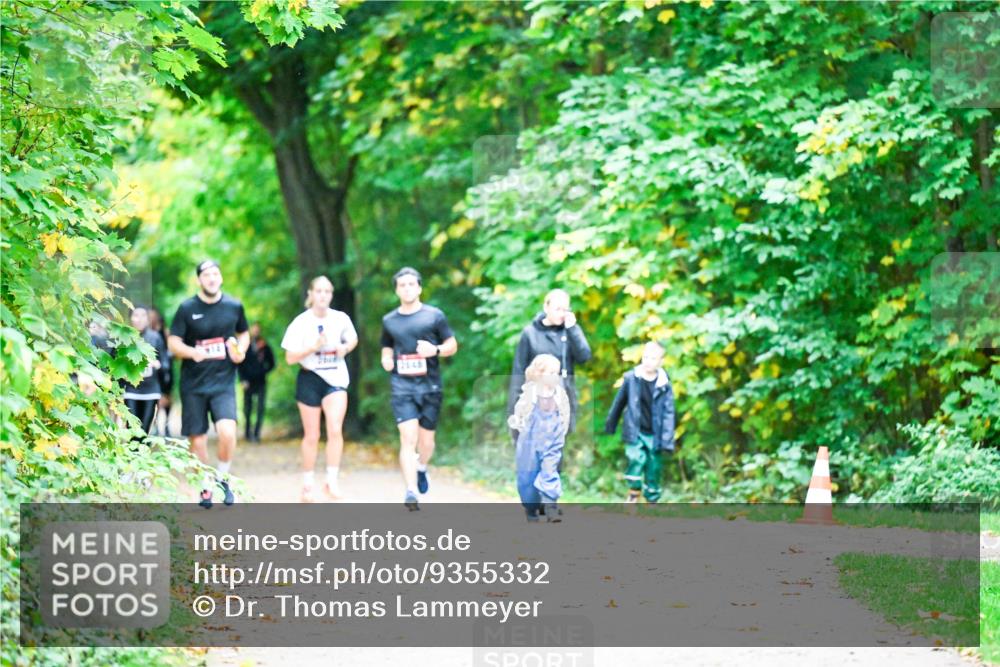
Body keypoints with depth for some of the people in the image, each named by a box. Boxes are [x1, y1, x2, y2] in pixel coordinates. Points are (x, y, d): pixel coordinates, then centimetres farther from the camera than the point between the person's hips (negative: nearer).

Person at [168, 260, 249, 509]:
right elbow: (173, 342, -2)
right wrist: (192, 352, -22)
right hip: (193, 384, 0)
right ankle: (205, 487, 21)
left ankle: (223, 479, 4)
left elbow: (244, 334, 20)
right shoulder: (187, 308, -1)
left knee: (227, 432, -20)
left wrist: (241, 351, -1)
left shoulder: (234, 306, 5)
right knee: (198, 440, 2)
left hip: (223, 382, 0)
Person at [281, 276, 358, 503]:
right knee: (311, 436, 6)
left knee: (335, 430, -17)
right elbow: (290, 357, -8)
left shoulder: (341, 319, 0)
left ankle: (332, 480, -12)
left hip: (336, 379, 1)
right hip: (310, 379, -1)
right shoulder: (301, 322, -7)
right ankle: (308, 484, 20)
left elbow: (353, 339, 19)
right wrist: (314, 346, -21)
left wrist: (346, 348, -4)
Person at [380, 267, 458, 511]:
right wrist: (386, 361, 0)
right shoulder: (389, 321, 11)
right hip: (402, 385, 0)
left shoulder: (434, 316, 4)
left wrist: (435, 350, -13)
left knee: (426, 439, 9)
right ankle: (411, 492, -18)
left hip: (430, 385, 0)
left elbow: (453, 345, 7)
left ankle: (421, 468, 43)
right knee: (408, 438, -14)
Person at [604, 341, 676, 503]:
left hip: (654, 435, 1)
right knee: (637, 458, -21)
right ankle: (633, 493, 0)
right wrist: (610, 425, 17)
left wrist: (667, 441, -12)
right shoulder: (631, 378, -5)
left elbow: (668, 413, -6)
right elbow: (619, 402, 8)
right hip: (635, 432, -1)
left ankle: (651, 503, 19)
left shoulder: (664, 385, -6)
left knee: (654, 469, 4)